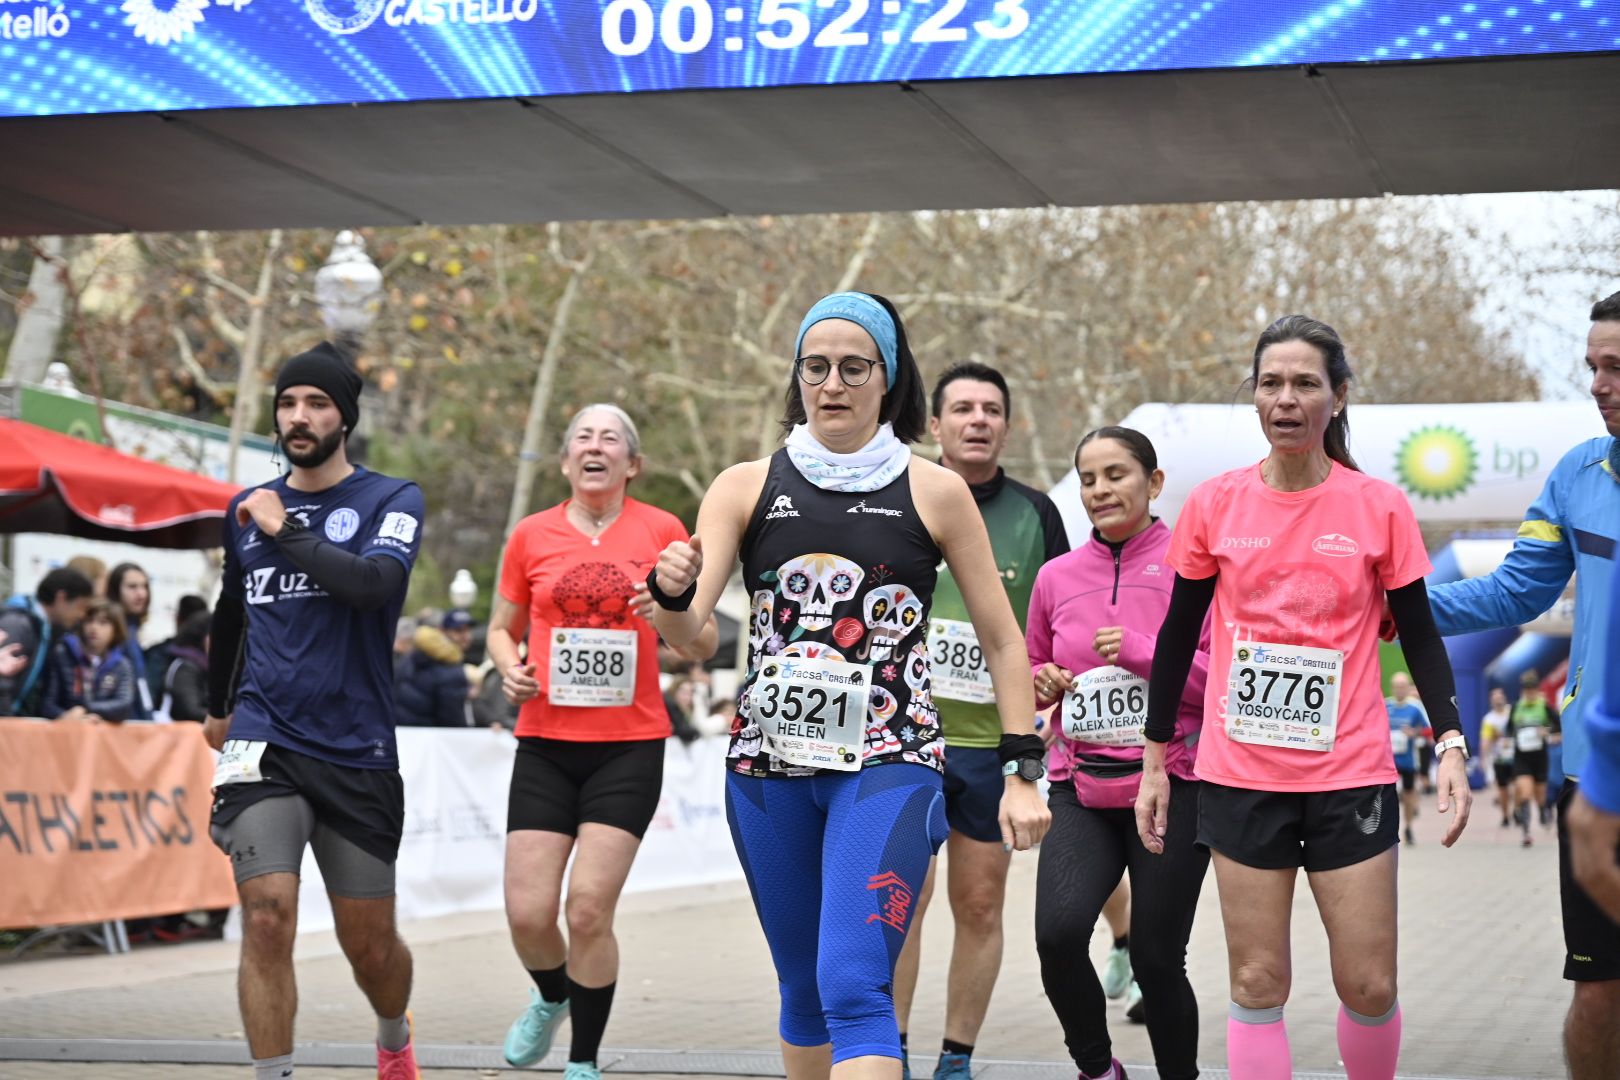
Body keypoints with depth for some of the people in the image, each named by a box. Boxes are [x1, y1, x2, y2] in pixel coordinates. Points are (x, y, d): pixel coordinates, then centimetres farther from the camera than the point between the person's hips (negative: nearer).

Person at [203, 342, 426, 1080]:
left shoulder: (392, 500, 0)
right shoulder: (246, 510, 11)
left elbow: (374, 584, -21)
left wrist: (286, 530, -15)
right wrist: (216, 708, 38)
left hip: (359, 755, -2)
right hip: (264, 745, 2)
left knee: (369, 946, 9)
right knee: (267, 919, -17)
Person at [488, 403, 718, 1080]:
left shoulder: (662, 531, 2)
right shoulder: (531, 536, 6)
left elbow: (707, 644, 6)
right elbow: (502, 628, 18)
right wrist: (509, 667, -3)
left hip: (629, 746, -2)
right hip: (546, 743, 2)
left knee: (589, 910, -9)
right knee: (528, 913, -3)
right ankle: (551, 998, 32)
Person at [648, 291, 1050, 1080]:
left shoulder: (935, 493, 1)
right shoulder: (748, 487, 4)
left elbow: (1002, 641, 5)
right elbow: (684, 628, -6)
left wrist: (1022, 772, -2)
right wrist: (672, 591, -29)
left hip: (890, 764, -3)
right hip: (769, 765, 3)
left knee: (854, 987, -17)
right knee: (803, 991, 14)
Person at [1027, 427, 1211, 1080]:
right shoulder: (1057, 577, 10)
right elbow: (1033, 669, 25)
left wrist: (1143, 653, -14)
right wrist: (1043, 683, 3)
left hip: (1171, 786, -3)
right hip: (1080, 789, 3)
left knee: (1156, 958, -2)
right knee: (1058, 933, -18)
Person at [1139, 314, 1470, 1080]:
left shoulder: (1379, 507, -2)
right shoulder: (1214, 505, 0)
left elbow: (1419, 636, 4)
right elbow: (1177, 635, 8)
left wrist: (1450, 743, -6)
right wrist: (1155, 759, 8)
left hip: (1350, 775, -1)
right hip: (1240, 777, 1)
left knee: (1368, 985, 1)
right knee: (1257, 985, 3)